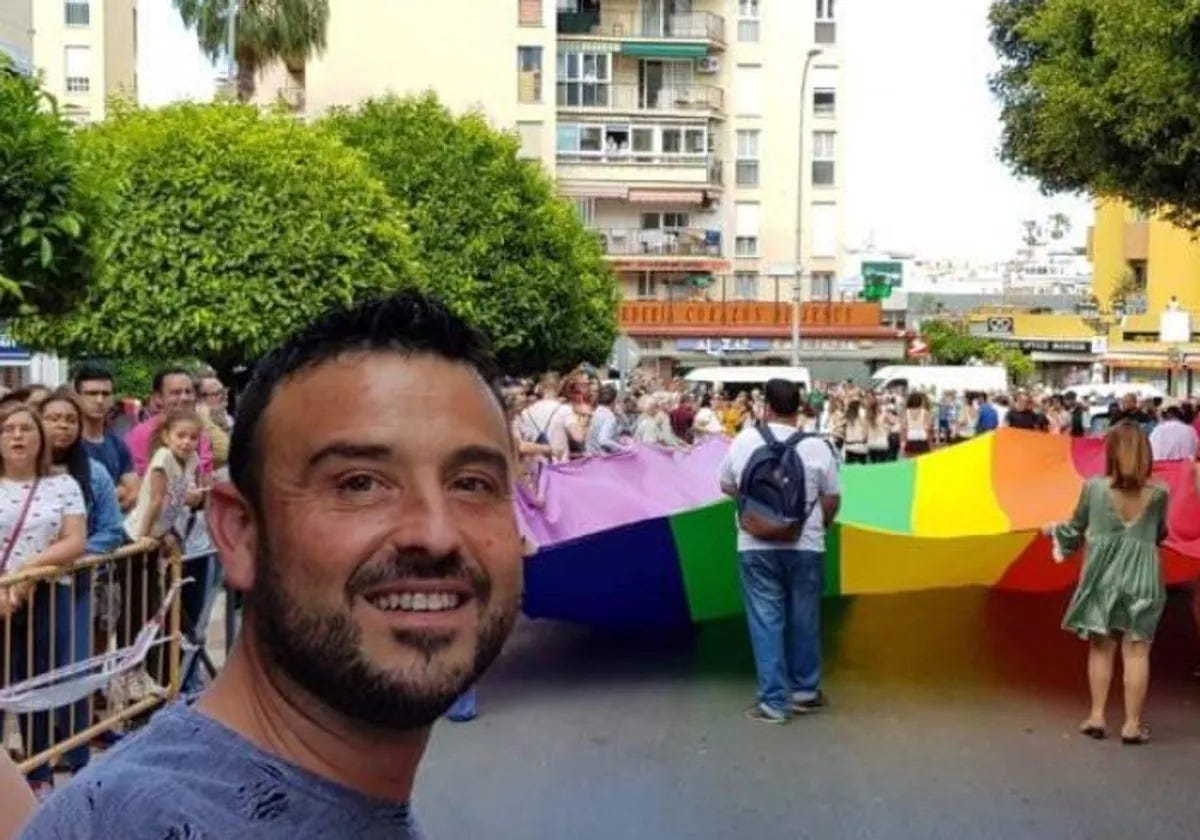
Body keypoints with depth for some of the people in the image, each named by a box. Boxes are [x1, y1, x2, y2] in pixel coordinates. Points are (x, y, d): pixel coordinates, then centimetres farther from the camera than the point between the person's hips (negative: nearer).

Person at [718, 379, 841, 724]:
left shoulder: (743, 441, -1)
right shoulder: (817, 447, -5)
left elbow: (727, 486, 12)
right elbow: (832, 499, 1)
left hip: (755, 545, 0)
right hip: (805, 545, 0)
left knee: (765, 620, 4)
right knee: (804, 618, 14)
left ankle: (774, 700, 4)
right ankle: (805, 690, 27)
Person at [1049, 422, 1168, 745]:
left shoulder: (1094, 487, -5)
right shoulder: (1158, 493, -3)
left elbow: (1076, 529, 7)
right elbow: (1159, 535, 11)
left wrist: (1056, 532, 28)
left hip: (1102, 573, 1)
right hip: (1142, 575, 0)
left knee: (1101, 647, 12)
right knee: (1136, 651, 3)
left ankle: (1096, 716, 15)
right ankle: (1132, 724, 7)